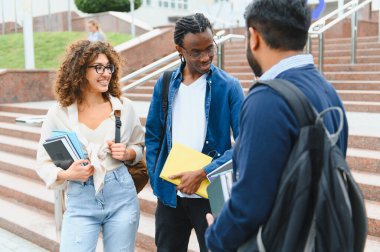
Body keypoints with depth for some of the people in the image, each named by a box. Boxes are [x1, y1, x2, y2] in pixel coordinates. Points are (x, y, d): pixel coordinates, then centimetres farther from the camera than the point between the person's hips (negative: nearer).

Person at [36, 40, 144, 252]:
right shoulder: (59, 113, -5)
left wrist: (126, 154, -9)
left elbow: (140, 146, 13)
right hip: (80, 202, -1)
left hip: (121, 196, 2)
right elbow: (44, 162, 1)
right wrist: (66, 174, -18)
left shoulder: (124, 107, -1)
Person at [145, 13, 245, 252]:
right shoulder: (164, 84, 2)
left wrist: (203, 174, -16)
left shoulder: (229, 86, -7)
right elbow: (153, 136, 10)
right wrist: (156, 180, 0)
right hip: (169, 193, 3)